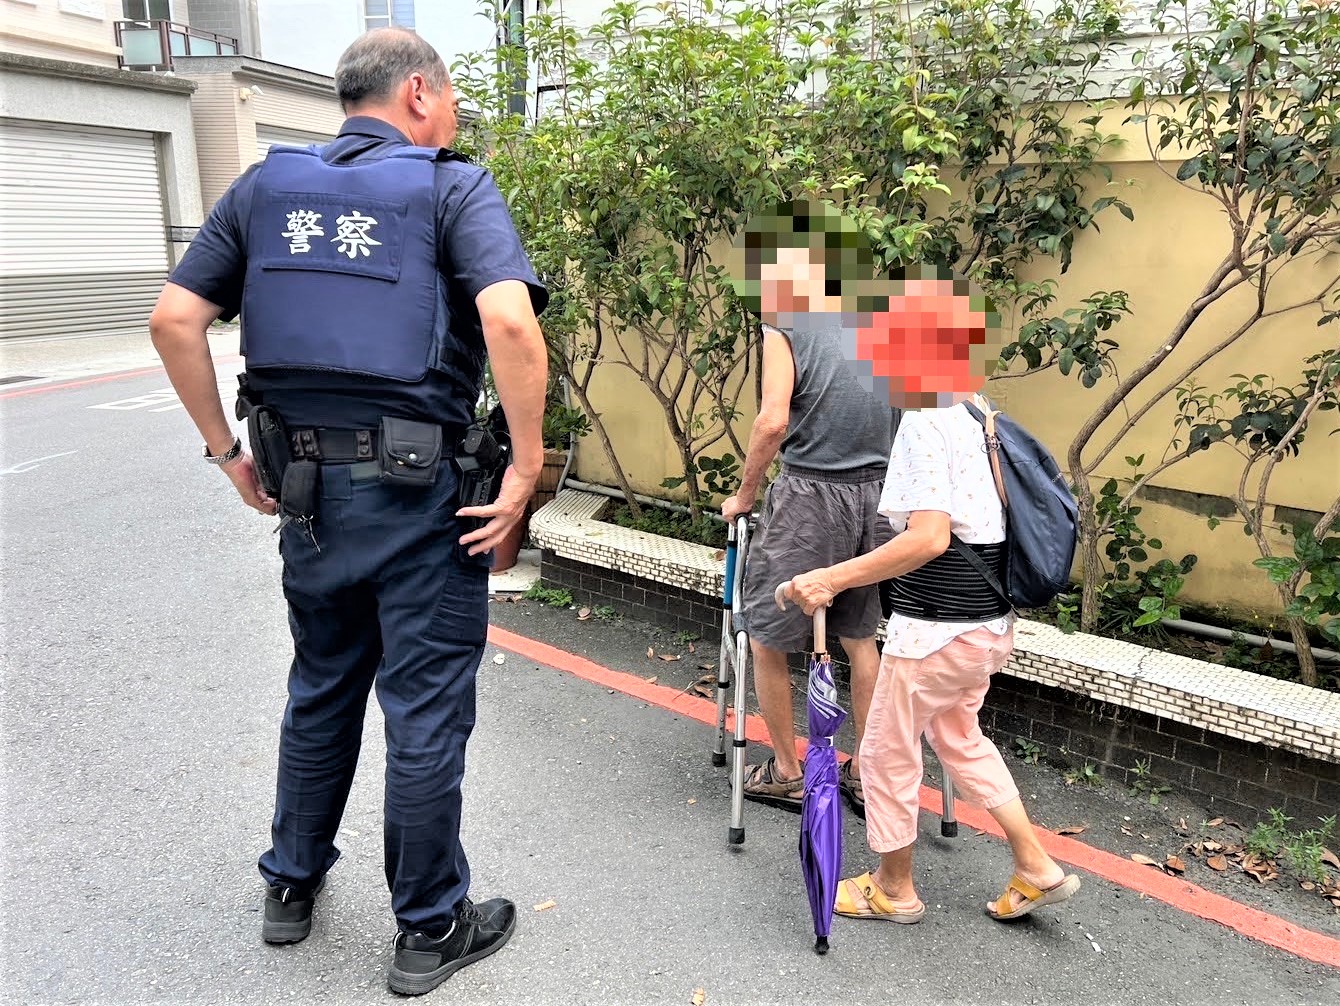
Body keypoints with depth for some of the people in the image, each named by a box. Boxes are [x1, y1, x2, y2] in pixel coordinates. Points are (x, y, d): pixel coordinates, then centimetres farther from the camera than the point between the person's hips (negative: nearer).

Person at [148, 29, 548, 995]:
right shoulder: (454, 186, -5)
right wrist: (526, 469, -17)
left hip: (305, 483, 5)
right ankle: (431, 930, 24)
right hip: (418, 489, -5)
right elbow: (510, 321, -23)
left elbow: (174, 318, 6)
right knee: (425, 714, 7)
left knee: (321, 690, 23)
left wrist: (226, 449, 10)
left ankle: (292, 886, 40)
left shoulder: (265, 184, 10)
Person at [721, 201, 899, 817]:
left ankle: (787, 773, 22)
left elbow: (774, 421, -15)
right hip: (879, 491, 6)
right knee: (861, 639, 19)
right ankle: (866, 776, 27)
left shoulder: (786, 318, -5)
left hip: (811, 493, -6)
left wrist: (744, 495, -3)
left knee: (766, 637, 11)